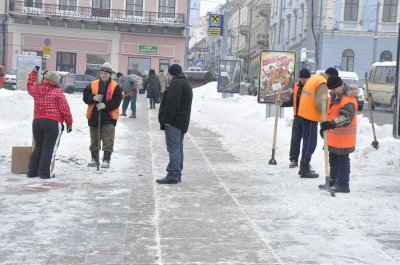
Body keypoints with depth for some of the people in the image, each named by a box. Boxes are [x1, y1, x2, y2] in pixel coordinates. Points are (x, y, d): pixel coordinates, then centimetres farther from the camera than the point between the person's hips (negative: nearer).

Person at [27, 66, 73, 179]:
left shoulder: (36, 89, 8)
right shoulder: (58, 92, -7)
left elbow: (30, 85, 34)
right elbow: (65, 110, -9)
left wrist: (34, 72, 44)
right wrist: (69, 123, 2)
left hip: (37, 121, 6)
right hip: (53, 123, -6)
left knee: (38, 147, 17)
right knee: (49, 148, -1)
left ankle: (32, 171, 18)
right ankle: (45, 173, -3)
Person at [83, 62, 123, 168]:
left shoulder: (115, 86, -2)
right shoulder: (92, 85, 7)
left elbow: (117, 101, -10)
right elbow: (85, 97, 1)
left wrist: (105, 105, -21)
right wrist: (93, 98, -18)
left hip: (109, 117, -3)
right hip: (94, 116, 3)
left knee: (108, 141, -4)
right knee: (94, 140, 12)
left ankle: (106, 160, 3)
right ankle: (94, 159, 24)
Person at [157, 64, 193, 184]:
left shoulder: (176, 84, -14)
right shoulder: (186, 83, 20)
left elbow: (172, 104, -23)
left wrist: (165, 119, -18)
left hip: (174, 121, -11)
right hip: (182, 121, 11)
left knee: (173, 148, -10)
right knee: (178, 148, 13)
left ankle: (173, 175, -10)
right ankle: (177, 174, 18)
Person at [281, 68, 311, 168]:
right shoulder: (296, 86, 7)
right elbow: (292, 102, 14)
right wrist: (282, 103, -1)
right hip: (298, 117, 3)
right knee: (295, 139, 3)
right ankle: (293, 159, 10)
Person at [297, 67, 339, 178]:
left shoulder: (314, 78, 14)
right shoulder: (323, 84, -16)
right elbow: (319, 104, -23)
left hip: (304, 113, 10)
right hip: (311, 116, -10)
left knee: (307, 141, 17)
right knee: (310, 143, -3)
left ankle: (304, 167, 25)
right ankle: (305, 170, 1)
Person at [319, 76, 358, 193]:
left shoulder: (348, 101, -25)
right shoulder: (334, 96, 6)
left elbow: (345, 118, -40)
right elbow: (328, 110, 21)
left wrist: (331, 124, -52)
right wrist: (324, 125, 21)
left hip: (343, 138, -10)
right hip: (333, 137, 10)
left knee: (342, 161, 0)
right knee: (333, 160, 19)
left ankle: (343, 184, 8)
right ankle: (332, 181, 32)